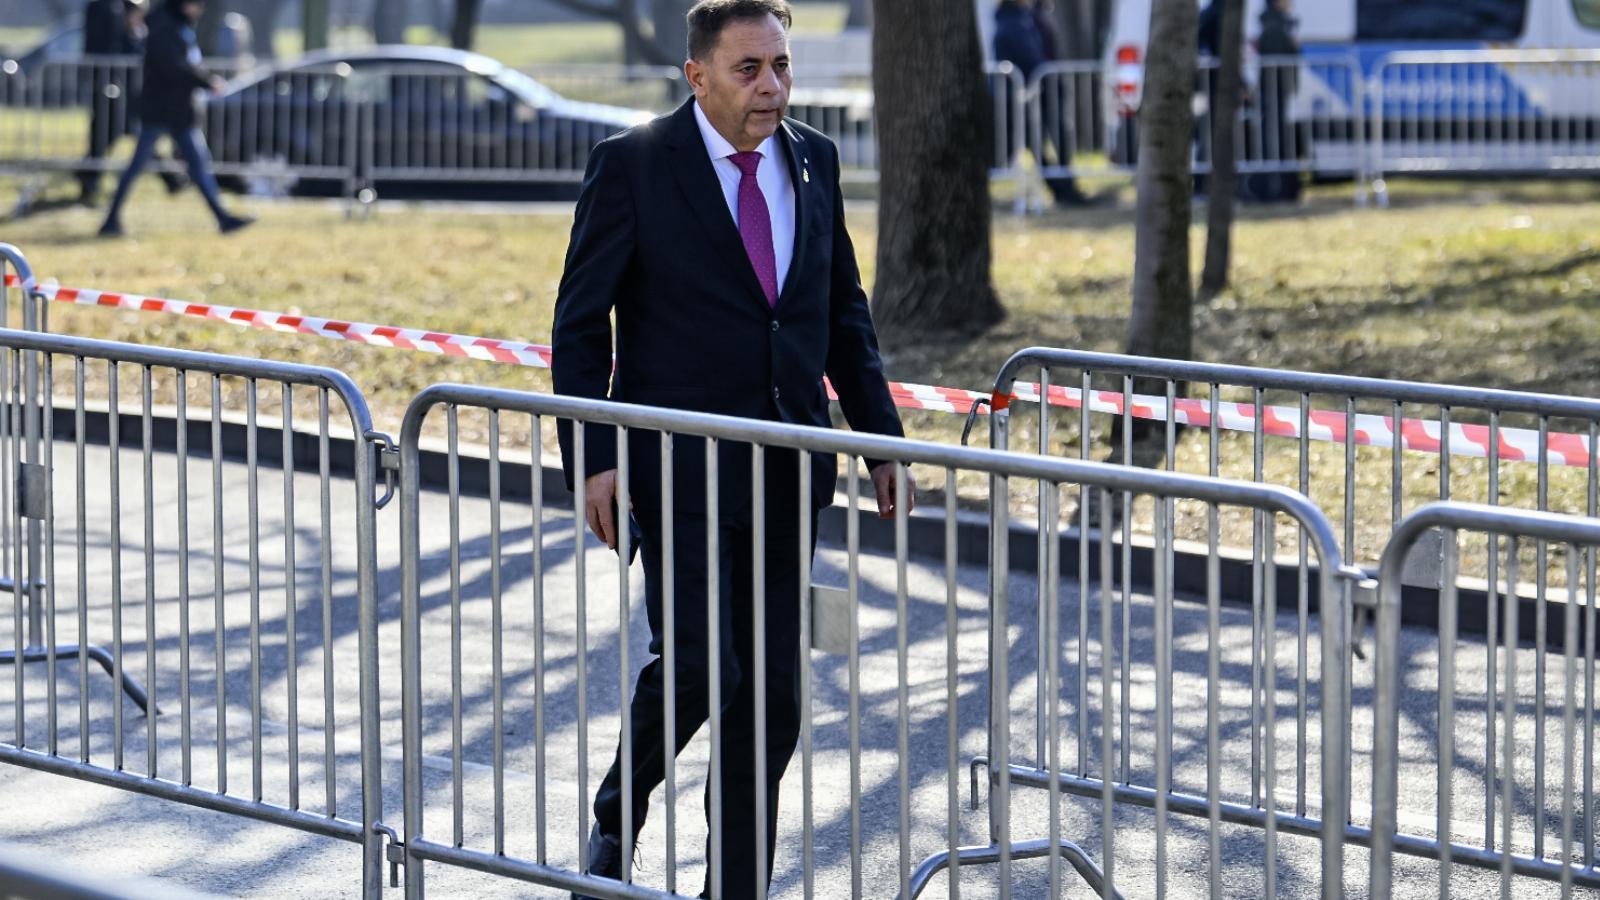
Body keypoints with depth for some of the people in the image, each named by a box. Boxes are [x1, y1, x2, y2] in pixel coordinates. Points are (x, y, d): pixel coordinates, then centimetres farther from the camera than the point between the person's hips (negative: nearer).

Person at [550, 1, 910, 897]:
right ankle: (619, 812, 14)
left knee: (773, 690, 6)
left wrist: (880, 437, 10)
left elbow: (845, 310, 16)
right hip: (681, 468, -5)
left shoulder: (814, 160, 7)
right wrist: (591, 457, -14)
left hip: (788, 470, 5)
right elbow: (581, 323, -6)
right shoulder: (634, 164, -8)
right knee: (698, 665, -14)